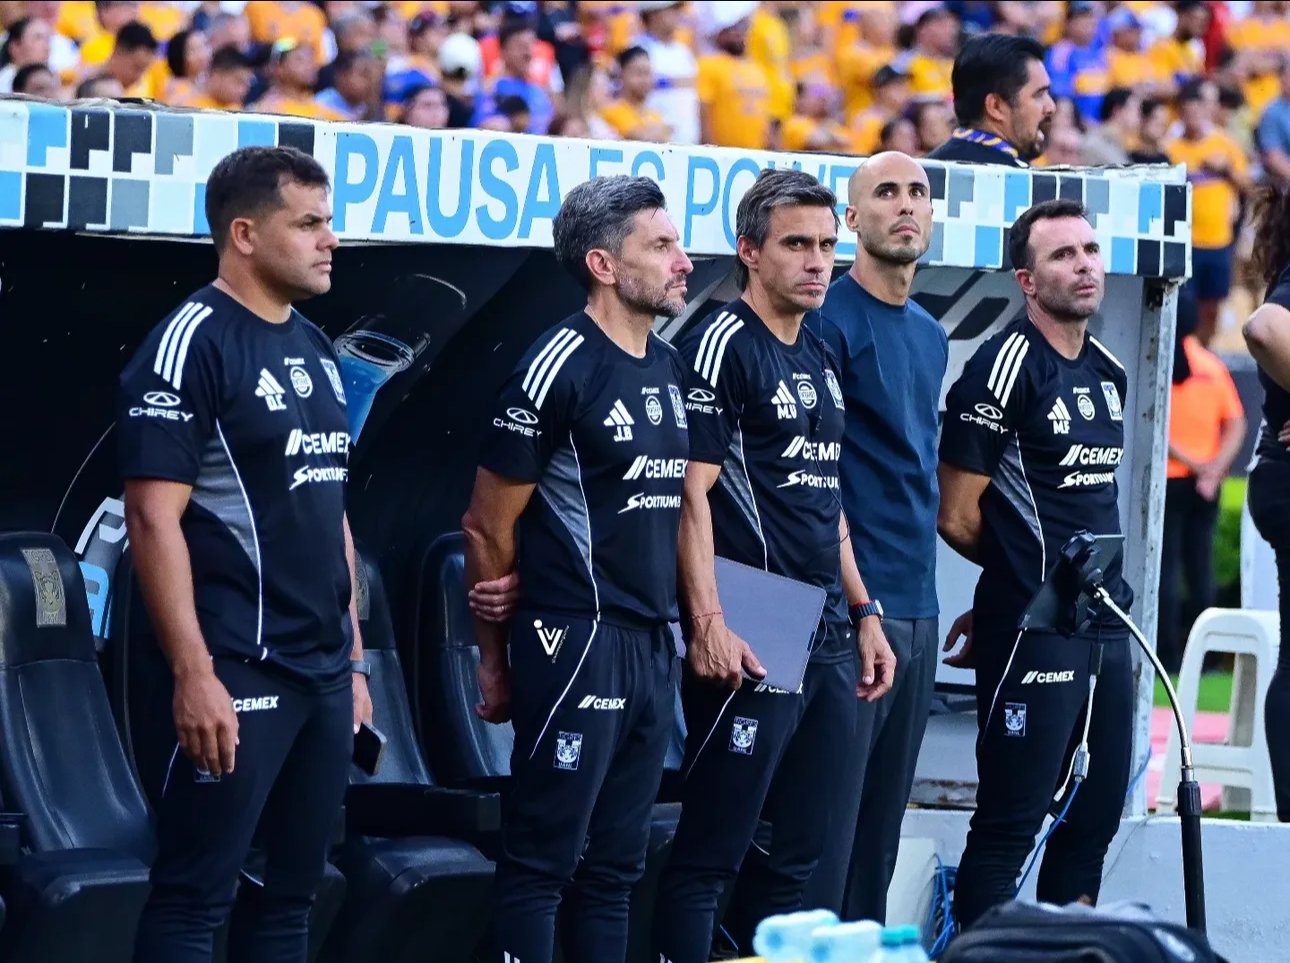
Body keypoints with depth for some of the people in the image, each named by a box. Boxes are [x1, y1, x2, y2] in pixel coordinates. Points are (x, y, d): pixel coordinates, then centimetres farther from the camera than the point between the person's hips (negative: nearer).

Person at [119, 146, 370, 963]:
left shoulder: (315, 351, 15)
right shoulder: (190, 345, -11)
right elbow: (154, 518, -16)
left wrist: (354, 659, 18)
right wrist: (194, 675, -22)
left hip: (323, 673, 9)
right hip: (238, 673, -9)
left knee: (294, 893, 11)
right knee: (195, 896, -7)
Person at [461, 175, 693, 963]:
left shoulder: (670, 368, 12)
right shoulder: (559, 370, -11)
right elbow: (488, 526, -9)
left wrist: (694, 623, 9)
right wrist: (496, 661, -4)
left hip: (653, 646, 8)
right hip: (577, 643, -8)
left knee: (616, 865, 11)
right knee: (544, 860, -5)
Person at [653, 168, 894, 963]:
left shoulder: (821, 360, 17)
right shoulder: (722, 346, -8)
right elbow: (692, 493, -15)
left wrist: (864, 613, 19)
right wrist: (708, 622, -23)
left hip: (828, 643, 9)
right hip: (753, 644, -9)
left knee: (799, 856, 10)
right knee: (710, 855, -7)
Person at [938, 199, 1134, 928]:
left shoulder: (1108, 374, 14)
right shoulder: (1005, 367, -11)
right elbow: (957, 517, -10)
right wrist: (1023, 568, 5)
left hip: (1105, 623, 8)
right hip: (1031, 625, -8)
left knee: (1095, 816, 12)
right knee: (1010, 825, -7)